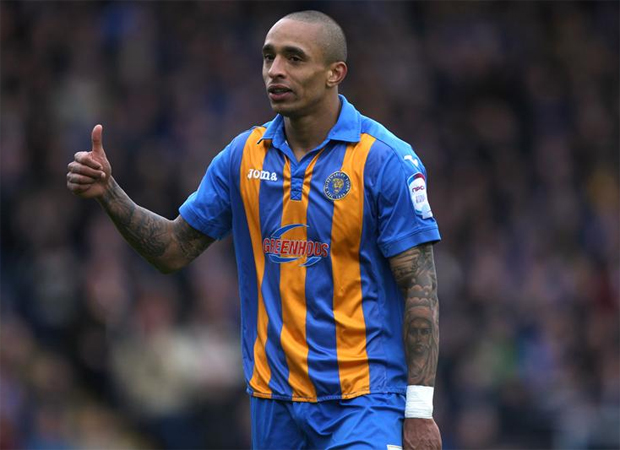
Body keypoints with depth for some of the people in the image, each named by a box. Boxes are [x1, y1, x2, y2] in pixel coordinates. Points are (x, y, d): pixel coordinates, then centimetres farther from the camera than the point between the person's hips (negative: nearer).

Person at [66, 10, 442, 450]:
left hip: (363, 401, -5)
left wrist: (419, 411, -14)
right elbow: (175, 248, 14)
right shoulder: (243, 155, 7)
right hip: (274, 402, 5)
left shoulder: (386, 160, -8)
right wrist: (109, 194, -2)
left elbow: (420, 286, -9)